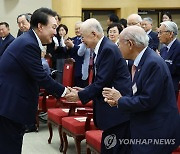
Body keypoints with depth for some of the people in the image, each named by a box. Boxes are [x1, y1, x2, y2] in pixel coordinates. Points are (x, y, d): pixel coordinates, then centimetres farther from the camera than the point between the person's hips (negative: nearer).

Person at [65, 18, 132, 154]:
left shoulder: (108, 49, -17)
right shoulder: (103, 48, 13)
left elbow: (102, 82, -19)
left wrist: (80, 95, -10)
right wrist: (84, 90, 9)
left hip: (117, 108, -10)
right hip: (112, 107, 10)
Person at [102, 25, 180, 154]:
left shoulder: (154, 63, -20)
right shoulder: (142, 61, 10)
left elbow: (148, 101, -23)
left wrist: (120, 100, -11)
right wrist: (117, 100, -2)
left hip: (156, 132, -9)